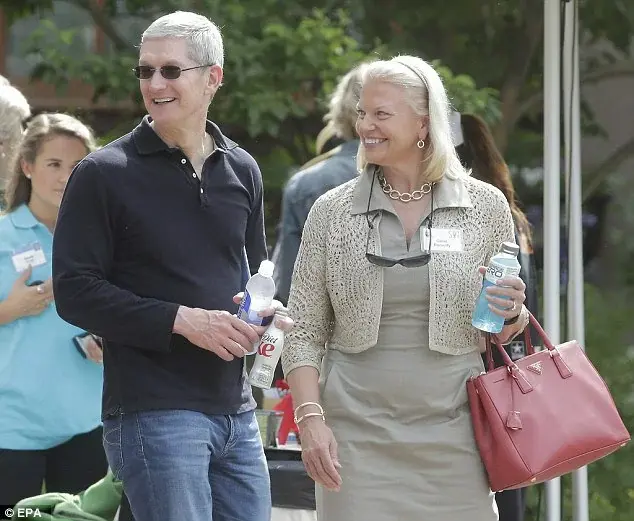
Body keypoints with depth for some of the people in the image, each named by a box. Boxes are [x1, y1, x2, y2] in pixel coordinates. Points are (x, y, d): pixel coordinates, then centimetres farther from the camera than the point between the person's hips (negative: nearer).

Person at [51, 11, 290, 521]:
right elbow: (75, 291, -9)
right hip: (153, 415, -6)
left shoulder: (241, 170, 14)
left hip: (236, 413, 6)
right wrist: (182, 320, -16)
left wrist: (261, 312, 2)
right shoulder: (105, 173, -3)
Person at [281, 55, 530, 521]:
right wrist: (310, 417, -7)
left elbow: (504, 332, 14)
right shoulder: (332, 213, 4)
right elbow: (304, 333, 6)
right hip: (359, 440, 0)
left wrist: (512, 315, -8)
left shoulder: (485, 207, 4)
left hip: (452, 437, 0)